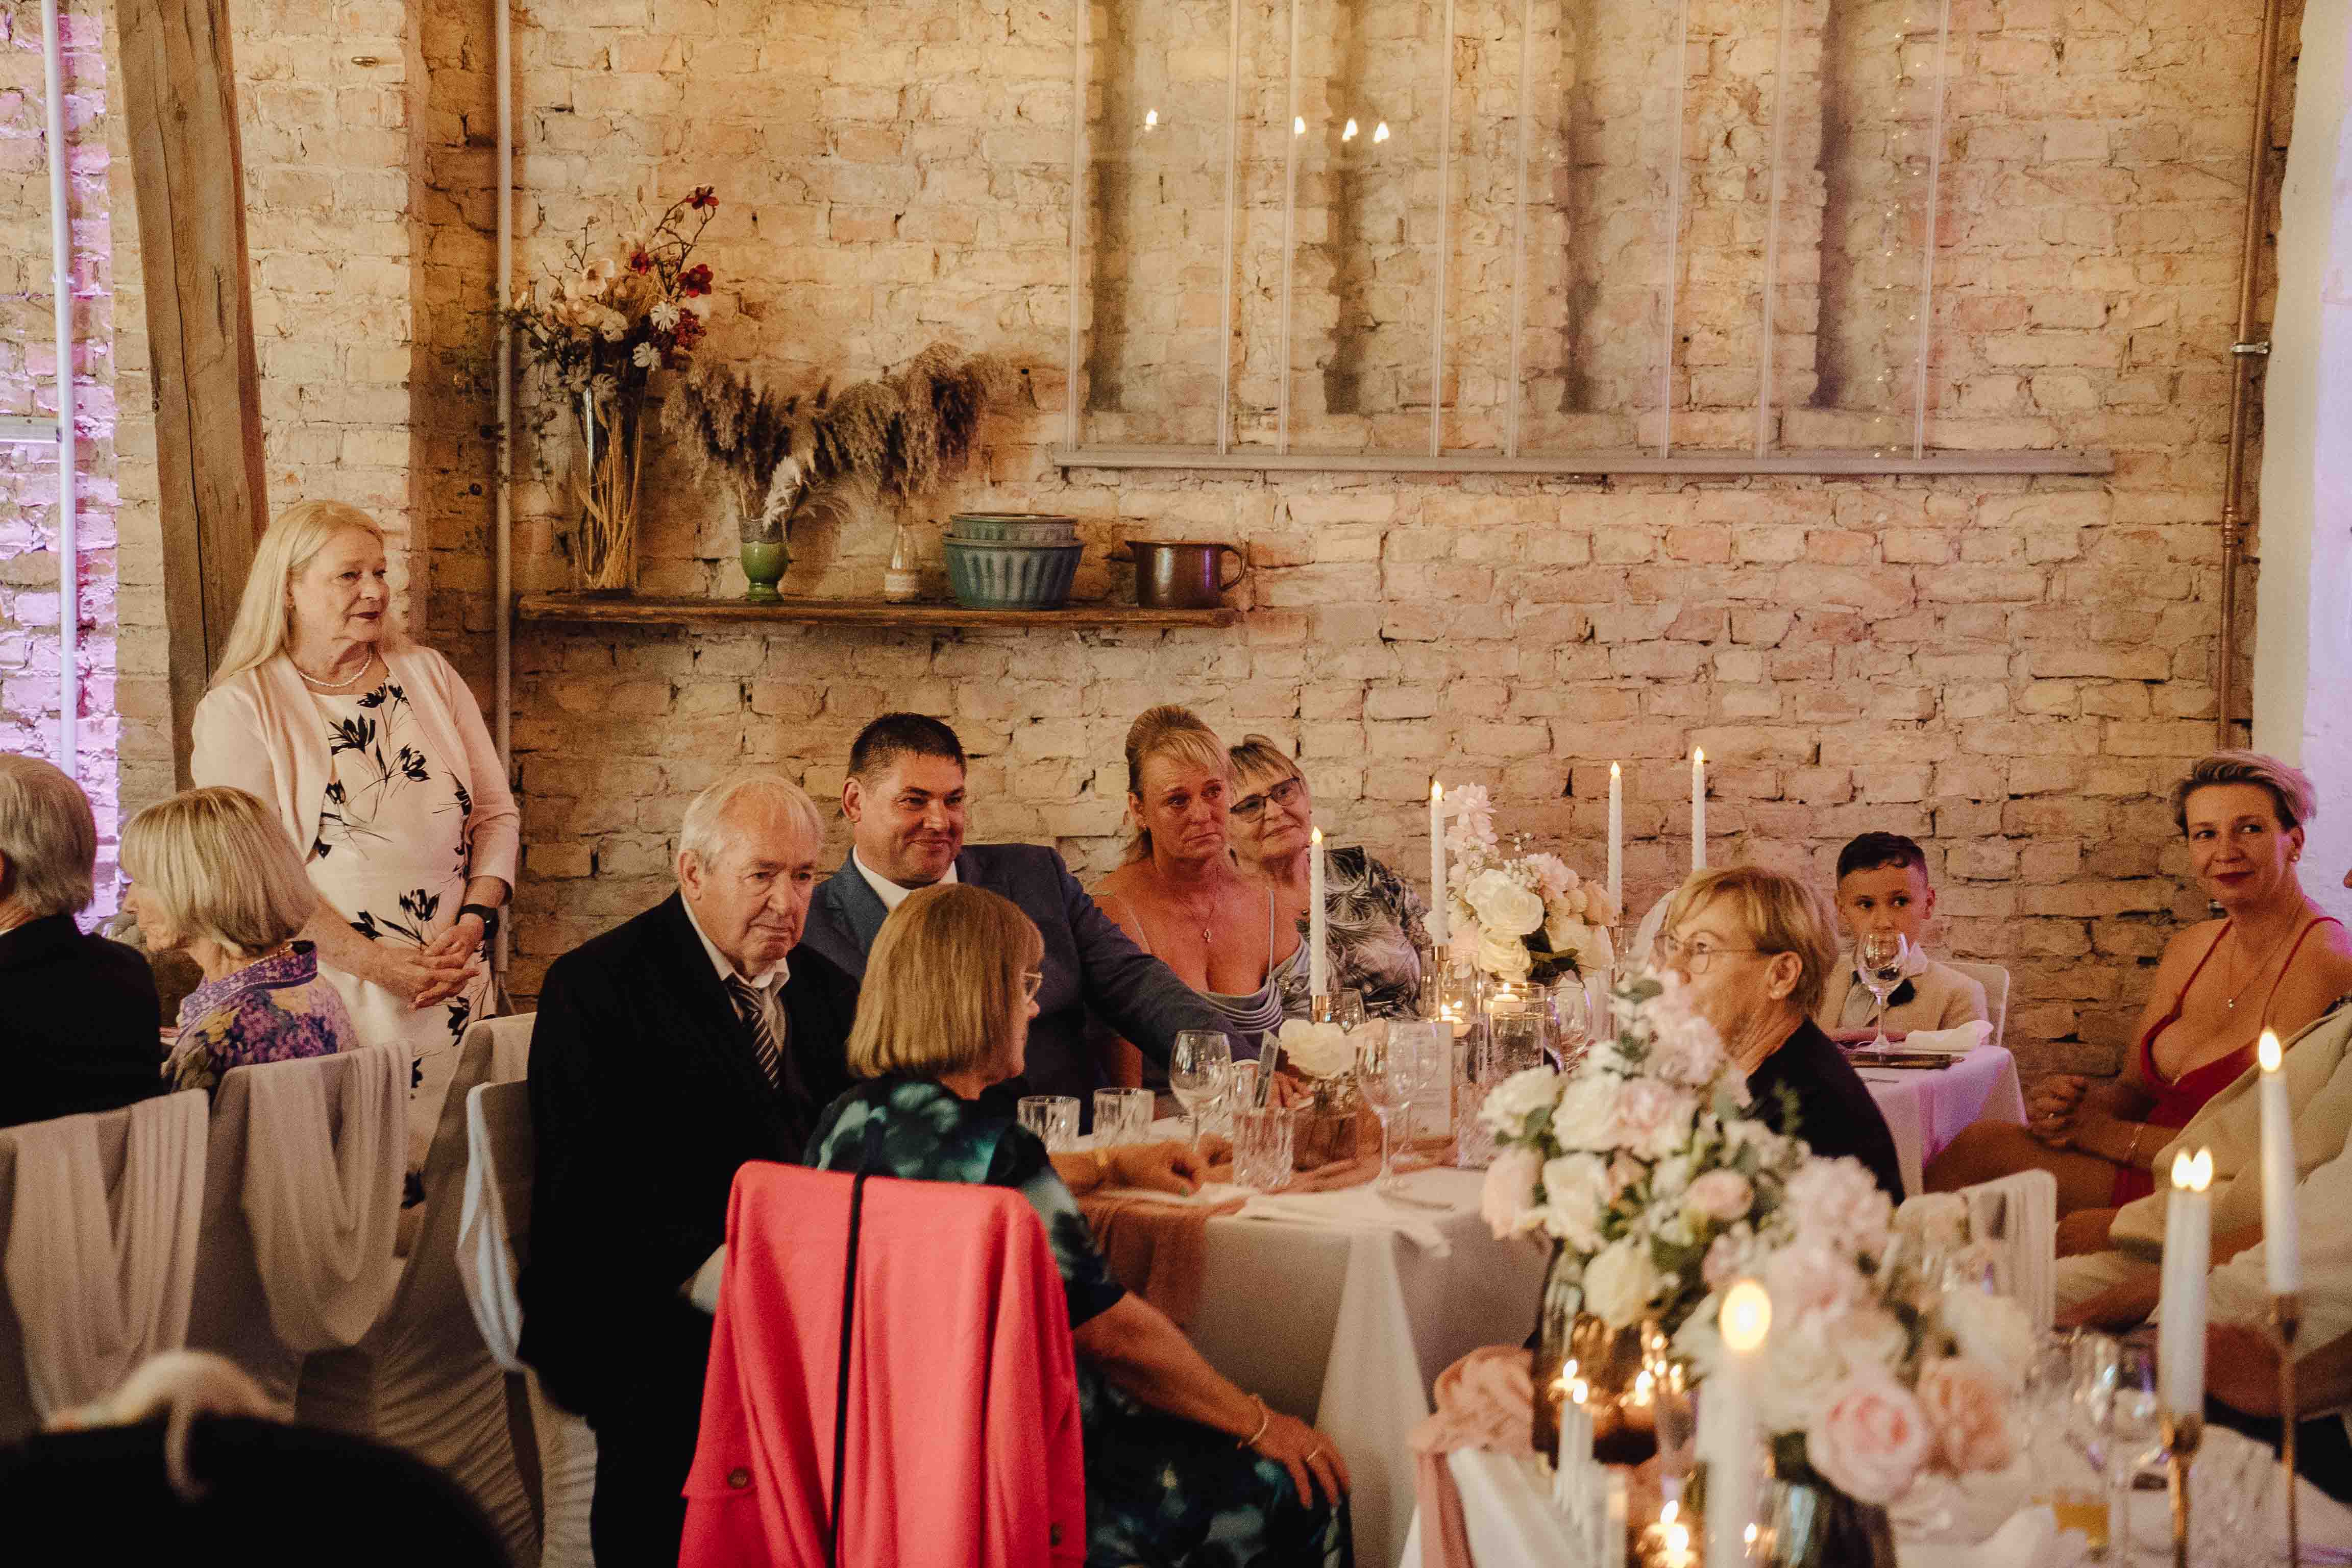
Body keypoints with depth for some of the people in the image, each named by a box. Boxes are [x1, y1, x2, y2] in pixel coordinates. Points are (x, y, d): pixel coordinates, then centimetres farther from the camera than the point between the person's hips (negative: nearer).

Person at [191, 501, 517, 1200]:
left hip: (454, 987, 4)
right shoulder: (239, 709, -1)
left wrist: (473, 920, -6)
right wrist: (374, 962, -16)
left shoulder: (427, 675, 12)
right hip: (327, 999, -4)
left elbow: (497, 813, 12)